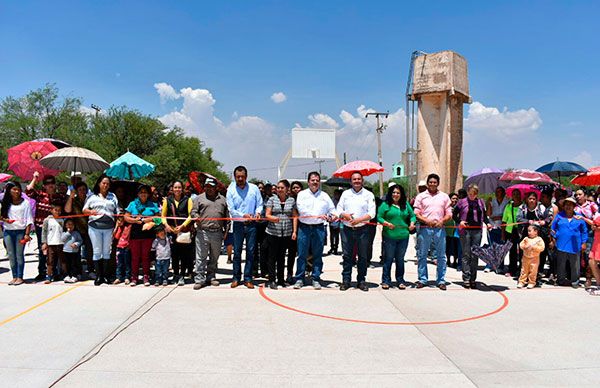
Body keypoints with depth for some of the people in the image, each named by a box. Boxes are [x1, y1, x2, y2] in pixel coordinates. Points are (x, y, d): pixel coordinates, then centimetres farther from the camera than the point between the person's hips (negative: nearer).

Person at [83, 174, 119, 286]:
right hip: (95, 227, -1)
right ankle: (98, 276, 5)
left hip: (109, 227, 2)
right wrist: (90, 212, -14)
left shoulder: (112, 196, 15)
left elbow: (117, 211, 11)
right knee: (97, 251, -1)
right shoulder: (92, 196, 9)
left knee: (107, 251, 5)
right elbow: (84, 210, 6)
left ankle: (105, 275, 12)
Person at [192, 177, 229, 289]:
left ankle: (211, 277, 24)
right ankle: (199, 279, 3)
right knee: (201, 257, -2)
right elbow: (193, 211, 4)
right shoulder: (199, 198, 9)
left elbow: (227, 216, 15)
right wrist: (196, 217, -19)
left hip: (217, 233, 3)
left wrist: (226, 230, 9)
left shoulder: (223, 199, 14)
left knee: (214, 257, 12)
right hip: (203, 232, -2)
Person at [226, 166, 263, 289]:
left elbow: (260, 204, 5)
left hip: (251, 224, 0)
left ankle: (248, 278, 12)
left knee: (250, 252, 4)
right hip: (238, 224, 0)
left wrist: (258, 212, -17)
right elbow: (231, 209, -5)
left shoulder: (254, 188, 1)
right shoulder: (231, 190, -1)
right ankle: (236, 278, 17)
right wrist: (243, 215, -20)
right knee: (237, 252, 6)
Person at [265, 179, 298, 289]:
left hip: (286, 234, 2)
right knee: (272, 256, 0)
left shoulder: (292, 200, 6)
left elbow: (295, 217, 7)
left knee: (282, 257, 10)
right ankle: (272, 280, 5)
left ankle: (281, 279, 19)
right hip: (273, 233, -1)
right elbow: (267, 214, -2)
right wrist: (272, 218, -24)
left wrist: (294, 231, 1)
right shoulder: (272, 199, 3)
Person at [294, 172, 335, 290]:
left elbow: (332, 209, 18)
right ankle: (299, 279, 10)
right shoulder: (302, 194, 5)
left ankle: (316, 279, 13)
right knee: (302, 254, 1)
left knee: (317, 255, 5)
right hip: (304, 227, -2)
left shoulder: (324, 195, 14)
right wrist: (318, 215, -18)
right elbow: (301, 209, -10)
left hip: (319, 228, 2)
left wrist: (334, 215, -6)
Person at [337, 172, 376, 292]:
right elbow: (338, 209, 8)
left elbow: (372, 213, -4)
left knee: (363, 256, 4)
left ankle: (361, 281, 14)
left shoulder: (368, 195, 5)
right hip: (347, 229, 1)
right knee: (347, 255, 4)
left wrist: (358, 220, -17)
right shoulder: (345, 193, 12)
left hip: (362, 229, -1)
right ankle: (346, 280, 11)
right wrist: (345, 215, -14)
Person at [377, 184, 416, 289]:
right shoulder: (385, 204, 1)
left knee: (400, 259, 12)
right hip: (389, 236, -3)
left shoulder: (406, 205, 12)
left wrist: (412, 223, -3)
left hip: (403, 237, 3)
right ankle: (386, 280, 12)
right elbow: (379, 217, -2)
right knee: (388, 258, 2)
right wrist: (386, 223, -18)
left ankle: (400, 280, 22)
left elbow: (412, 215, 16)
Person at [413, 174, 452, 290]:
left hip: (439, 229, 1)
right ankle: (422, 279, 12)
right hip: (424, 229, -1)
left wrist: (442, 221, -9)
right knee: (422, 255, 3)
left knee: (441, 255, 3)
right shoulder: (421, 196, 8)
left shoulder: (444, 196, 12)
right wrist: (426, 221, -13)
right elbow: (416, 214, 2)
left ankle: (441, 280, 11)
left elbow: (449, 214, 11)